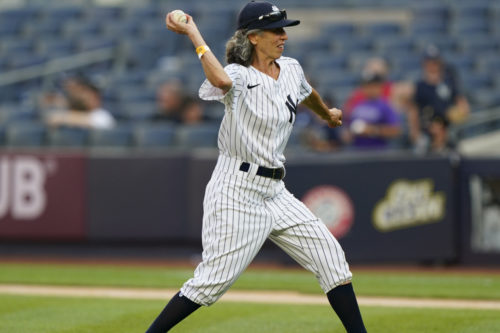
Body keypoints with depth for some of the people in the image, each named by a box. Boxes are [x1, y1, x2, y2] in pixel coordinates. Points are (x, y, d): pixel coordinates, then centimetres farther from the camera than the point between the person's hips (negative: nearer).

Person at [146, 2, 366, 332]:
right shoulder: (240, 76, -13)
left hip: (276, 194, 7)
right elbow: (222, 81, -39)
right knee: (213, 281, -9)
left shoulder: (291, 69, 8)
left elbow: (307, 93, 32)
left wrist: (328, 114, 51)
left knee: (331, 256, 1)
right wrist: (193, 33, -31)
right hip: (236, 191, -7)